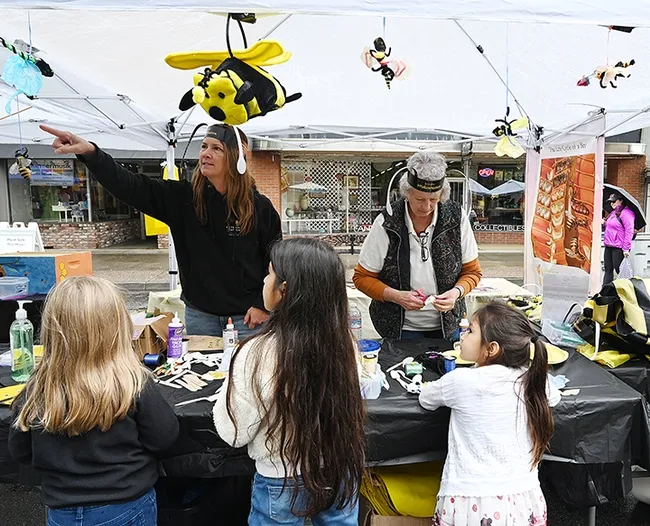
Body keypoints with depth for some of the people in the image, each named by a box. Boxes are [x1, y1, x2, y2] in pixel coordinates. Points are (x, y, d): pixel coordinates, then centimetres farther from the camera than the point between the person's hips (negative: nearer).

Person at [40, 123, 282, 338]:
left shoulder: (259, 207, -9)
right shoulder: (183, 198, -3)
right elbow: (131, 186, -13)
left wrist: (264, 305, -8)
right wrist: (90, 153, -28)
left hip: (246, 316, -2)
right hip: (199, 314, 2)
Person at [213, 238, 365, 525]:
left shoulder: (258, 353, -29)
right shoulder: (344, 341, -16)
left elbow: (234, 433, -16)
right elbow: (354, 399, 1)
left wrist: (231, 384, -2)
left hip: (283, 485, -3)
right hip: (341, 474, 3)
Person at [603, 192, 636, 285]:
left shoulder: (625, 213, -11)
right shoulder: (613, 213, 17)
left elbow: (629, 231, -17)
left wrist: (626, 248, -20)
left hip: (619, 247, -9)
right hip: (609, 246, 9)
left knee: (619, 270, -3)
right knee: (608, 270, 8)